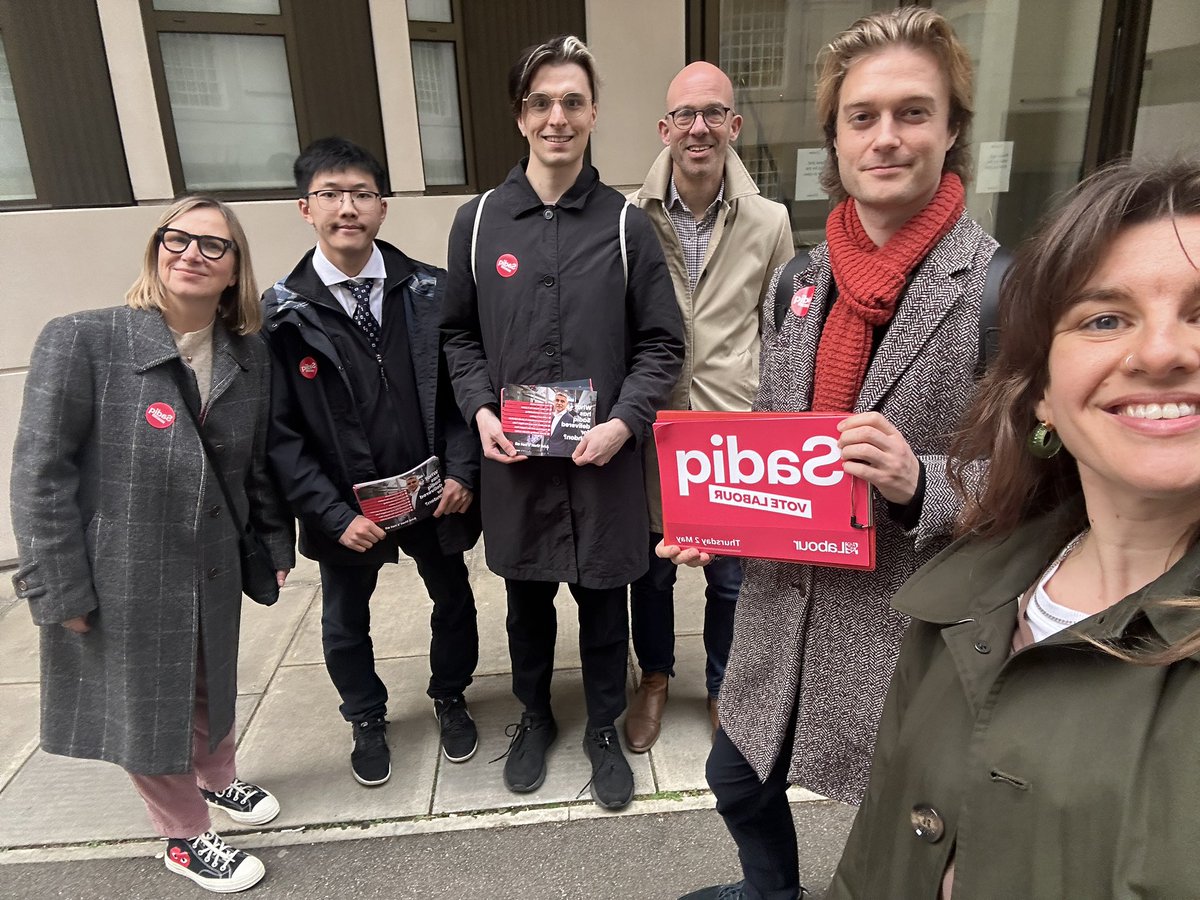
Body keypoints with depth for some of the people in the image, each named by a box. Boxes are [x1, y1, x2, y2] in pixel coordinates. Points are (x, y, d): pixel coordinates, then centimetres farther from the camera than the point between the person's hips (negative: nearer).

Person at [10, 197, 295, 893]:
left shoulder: (249, 356, -1)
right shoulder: (83, 341, -15)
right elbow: (41, 473, -14)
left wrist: (277, 544, 7)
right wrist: (61, 589, -14)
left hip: (215, 572, 4)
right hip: (120, 579, -4)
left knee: (212, 687, 24)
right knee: (142, 706, 15)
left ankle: (217, 779, 53)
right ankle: (184, 835, 39)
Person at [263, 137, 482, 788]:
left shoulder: (429, 291, -7)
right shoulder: (283, 314, -10)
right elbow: (279, 433, -10)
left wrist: (462, 469, -13)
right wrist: (334, 514, -15)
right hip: (346, 506, 0)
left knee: (453, 599, 19)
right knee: (345, 623, 19)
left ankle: (450, 698, 48)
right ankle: (367, 720, 47)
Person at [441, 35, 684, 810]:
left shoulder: (626, 225, -3)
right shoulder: (479, 222, 2)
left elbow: (662, 343, -1)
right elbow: (459, 335, 9)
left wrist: (624, 422, -15)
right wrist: (480, 408, -7)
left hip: (603, 460, -1)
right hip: (515, 460, 2)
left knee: (603, 604, 14)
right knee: (528, 602, 18)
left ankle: (604, 730, 38)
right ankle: (535, 718, 43)